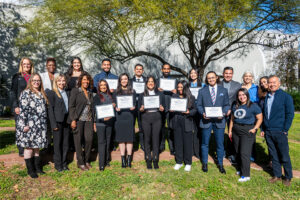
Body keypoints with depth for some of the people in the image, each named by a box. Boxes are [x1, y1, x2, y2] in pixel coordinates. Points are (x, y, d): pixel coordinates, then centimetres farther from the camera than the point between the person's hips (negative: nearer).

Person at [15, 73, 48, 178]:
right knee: (29, 147, 2)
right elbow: (22, 109, -12)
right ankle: (30, 170, 12)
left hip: (40, 125, 6)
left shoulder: (42, 94, 14)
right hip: (29, 125, -6)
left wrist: (44, 124, 14)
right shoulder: (26, 93, -5)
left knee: (37, 146, 13)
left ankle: (37, 167, 23)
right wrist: (24, 125, -17)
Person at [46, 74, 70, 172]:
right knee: (57, 144, 5)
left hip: (66, 121, 5)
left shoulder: (67, 93, 12)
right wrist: (53, 124, -13)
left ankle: (64, 163, 23)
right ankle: (58, 164, 18)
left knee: (66, 143, 10)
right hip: (58, 122, -5)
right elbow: (50, 109, -8)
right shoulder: (52, 93, -5)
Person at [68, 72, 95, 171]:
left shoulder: (90, 93, 15)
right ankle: (80, 162, 16)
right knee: (78, 141, 3)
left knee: (89, 139, 1)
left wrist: (93, 120, 12)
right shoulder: (75, 91, -1)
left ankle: (87, 161, 19)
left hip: (89, 120, 4)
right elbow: (71, 106, -6)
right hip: (78, 119, -4)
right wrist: (73, 120, -13)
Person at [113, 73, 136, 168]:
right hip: (120, 116, 1)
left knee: (130, 138, 0)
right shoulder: (116, 92, 11)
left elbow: (134, 103, 7)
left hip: (129, 116, 0)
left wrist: (133, 107, -15)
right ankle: (123, 159, 11)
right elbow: (114, 104, 7)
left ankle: (129, 159, 10)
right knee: (121, 138, 2)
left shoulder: (132, 91, 10)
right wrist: (116, 108, -14)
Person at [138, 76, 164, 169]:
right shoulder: (142, 95, 11)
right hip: (146, 118, 0)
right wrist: (141, 109, -13)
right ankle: (148, 161, 14)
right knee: (147, 139, 3)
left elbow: (163, 106, 12)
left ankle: (155, 160, 11)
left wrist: (162, 108, -9)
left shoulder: (160, 94, 12)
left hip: (157, 117, 0)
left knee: (156, 139, 0)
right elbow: (139, 108, 9)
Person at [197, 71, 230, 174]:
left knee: (220, 143, 8)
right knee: (205, 143, 10)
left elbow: (227, 105, 7)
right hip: (206, 120, 0)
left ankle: (220, 164, 25)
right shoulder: (202, 91, 6)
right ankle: (204, 163, 26)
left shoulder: (223, 90, 8)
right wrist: (203, 113, -13)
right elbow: (199, 105, 5)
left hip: (219, 120, 0)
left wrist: (223, 113, -11)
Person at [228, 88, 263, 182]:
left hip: (247, 131, -5)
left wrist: (255, 129, -12)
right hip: (236, 130, 5)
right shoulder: (235, 106, 10)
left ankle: (246, 175, 2)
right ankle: (240, 169, 27)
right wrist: (230, 130, 13)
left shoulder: (253, 106, -4)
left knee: (244, 153, -7)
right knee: (238, 151, 10)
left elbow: (260, 118, -2)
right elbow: (232, 119, 16)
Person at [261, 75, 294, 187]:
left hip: (280, 132, -5)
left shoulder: (286, 97, -4)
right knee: (273, 155, 12)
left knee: (284, 156, 5)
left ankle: (288, 177, 21)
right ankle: (277, 175, 25)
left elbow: (290, 114, -5)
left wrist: (285, 130, -10)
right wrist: (263, 129, 12)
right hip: (268, 132, 5)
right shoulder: (266, 97, 12)